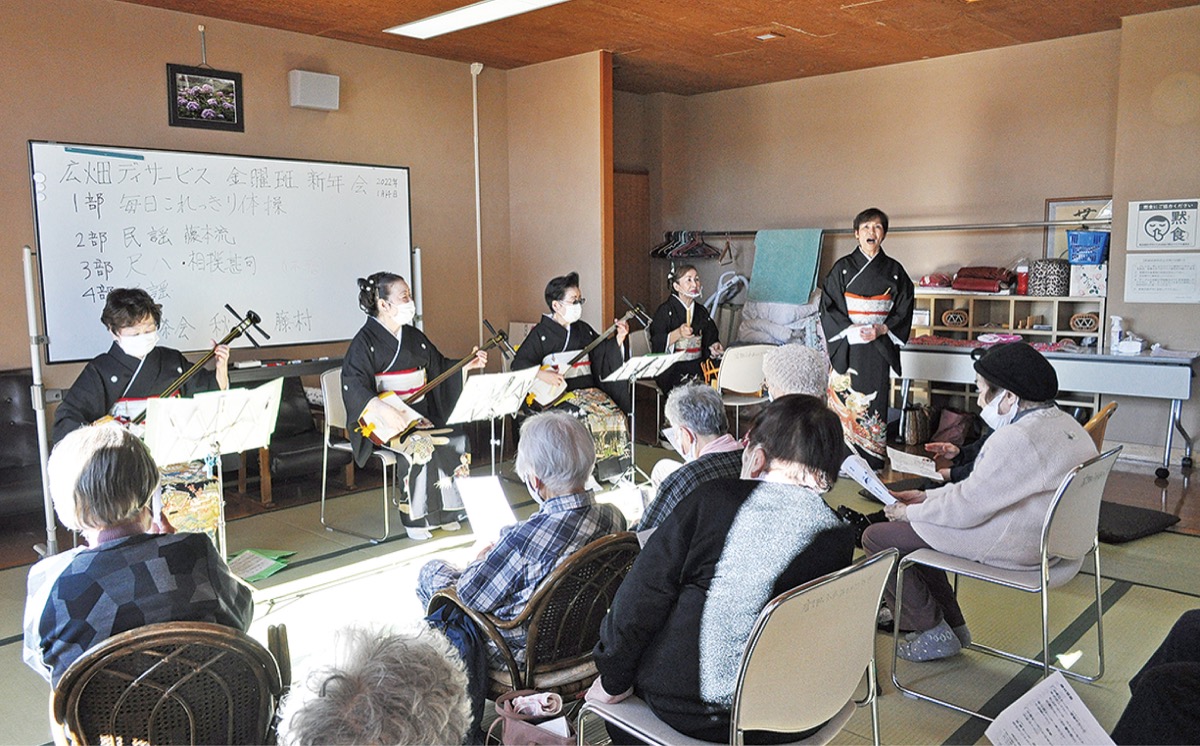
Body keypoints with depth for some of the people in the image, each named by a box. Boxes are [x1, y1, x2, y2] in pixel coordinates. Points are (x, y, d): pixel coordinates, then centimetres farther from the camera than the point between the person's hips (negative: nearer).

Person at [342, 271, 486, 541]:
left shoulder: (414, 336, 14)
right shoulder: (365, 341, -8)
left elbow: (439, 366, 26)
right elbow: (353, 385, -21)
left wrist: (467, 365, 10)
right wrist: (382, 409, -37)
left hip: (421, 413, 7)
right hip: (386, 420, -7)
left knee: (457, 438, -14)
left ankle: (444, 511, 0)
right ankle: (416, 517, -14)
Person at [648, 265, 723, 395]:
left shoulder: (702, 311, 16)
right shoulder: (666, 310, -3)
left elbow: (709, 340, 20)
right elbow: (656, 344, -12)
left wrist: (713, 348, -3)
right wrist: (678, 334, -27)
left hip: (698, 367, 5)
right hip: (671, 369, -5)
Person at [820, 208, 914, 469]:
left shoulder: (894, 270, 8)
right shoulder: (843, 268, 5)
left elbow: (904, 311, 7)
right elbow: (828, 306, 0)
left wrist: (882, 330, -10)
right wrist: (850, 330, -14)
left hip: (880, 347, 1)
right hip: (847, 347, -1)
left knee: (875, 403, 0)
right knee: (845, 401, -4)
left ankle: (873, 462, 8)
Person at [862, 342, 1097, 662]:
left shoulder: (1016, 440, -27)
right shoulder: (1063, 423, 6)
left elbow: (967, 508, -21)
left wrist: (910, 512, -5)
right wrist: (928, 496, 10)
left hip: (1010, 547, -11)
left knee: (878, 537, -4)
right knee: (913, 528, 20)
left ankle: (934, 633, 7)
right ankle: (952, 623, 25)